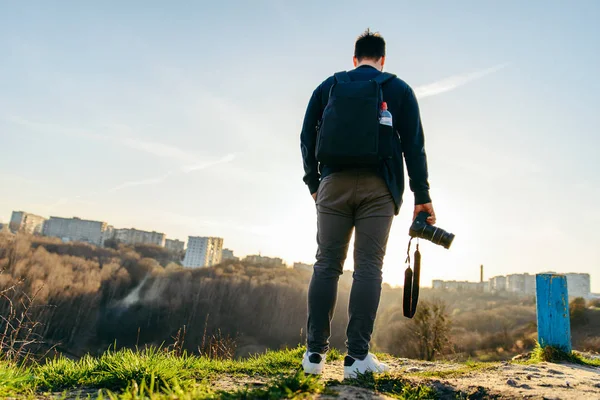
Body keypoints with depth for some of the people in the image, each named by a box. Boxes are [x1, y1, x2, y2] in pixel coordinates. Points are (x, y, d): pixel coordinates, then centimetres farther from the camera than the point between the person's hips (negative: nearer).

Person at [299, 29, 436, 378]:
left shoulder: (329, 85, 17)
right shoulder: (399, 89, 14)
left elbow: (308, 137, 11)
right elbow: (414, 145, 5)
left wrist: (313, 183, 17)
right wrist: (422, 196, 4)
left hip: (333, 182, 1)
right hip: (378, 186, -1)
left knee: (326, 264, 3)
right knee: (369, 268, -1)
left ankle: (315, 352, 4)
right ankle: (358, 356, -2)